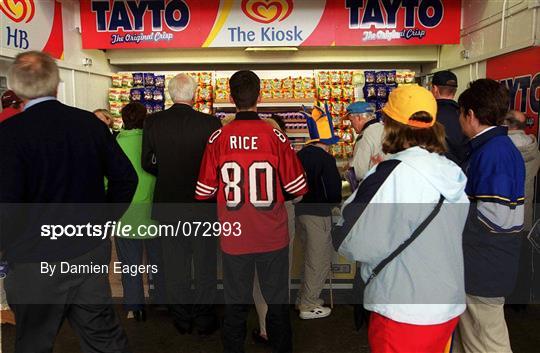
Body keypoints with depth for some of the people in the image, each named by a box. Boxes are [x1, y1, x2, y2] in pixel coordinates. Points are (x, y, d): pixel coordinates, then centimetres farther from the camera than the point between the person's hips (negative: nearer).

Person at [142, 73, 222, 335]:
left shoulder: (153, 122, -6)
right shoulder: (211, 123, -15)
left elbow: (147, 163, 1)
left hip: (168, 203, 2)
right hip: (202, 204, -2)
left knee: (175, 264, 15)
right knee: (205, 264, 13)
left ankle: (181, 319, 28)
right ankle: (205, 320, 24)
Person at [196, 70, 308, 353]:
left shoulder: (218, 138, -9)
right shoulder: (275, 136, -11)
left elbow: (204, 192, -3)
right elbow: (297, 188, -6)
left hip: (234, 237, 1)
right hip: (273, 237, 0)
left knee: (235, 305, 15)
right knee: (278, 302, 16)